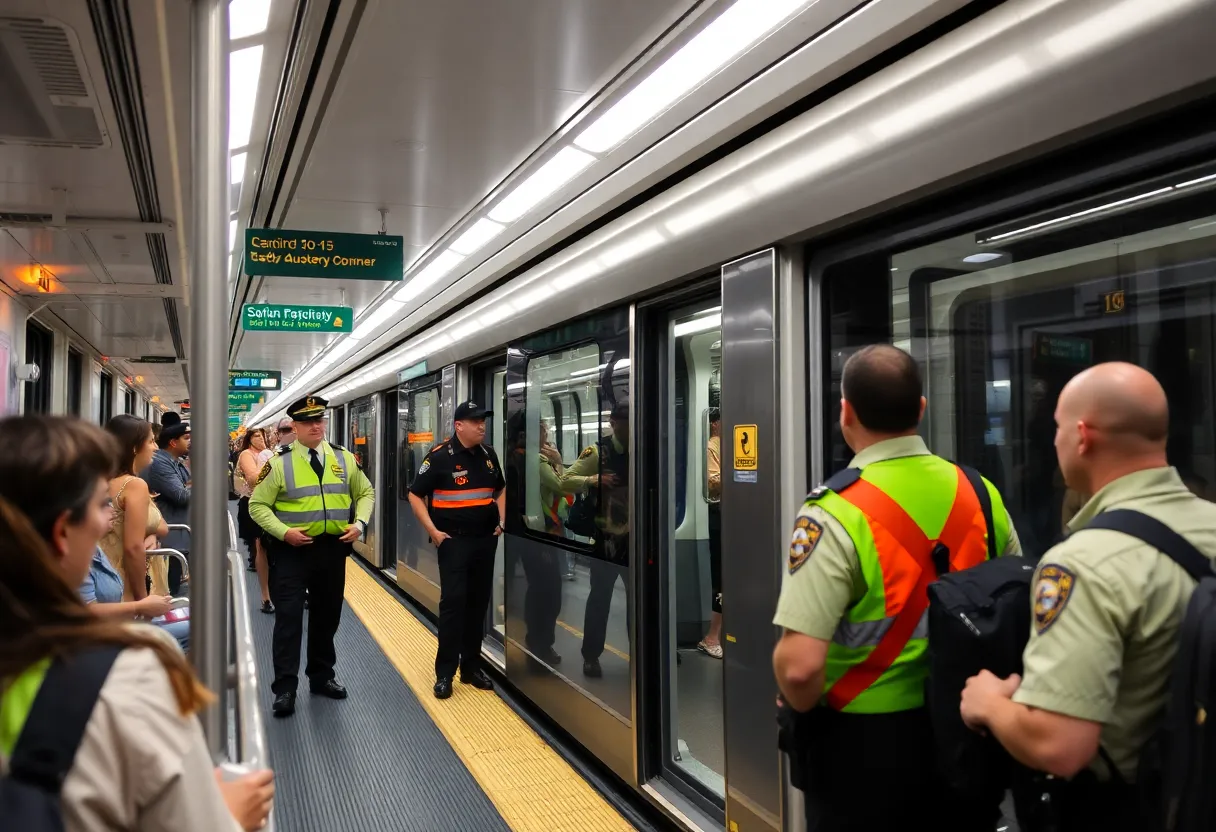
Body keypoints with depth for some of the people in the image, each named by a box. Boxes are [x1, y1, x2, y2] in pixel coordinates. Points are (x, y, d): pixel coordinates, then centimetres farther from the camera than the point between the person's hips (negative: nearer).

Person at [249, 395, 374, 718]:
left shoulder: (344, 458, 4)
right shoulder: (279, 462, -6)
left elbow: (365, 493, 13)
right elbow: (257, 505, -4)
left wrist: (359, 523, -5)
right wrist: (283, 532, -18)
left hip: (332, 548, 4)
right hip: (291, 550, -3)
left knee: (327, 616, 14)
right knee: (288, 619, -2)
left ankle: (321, 677, 30)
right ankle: (285, 688, 6)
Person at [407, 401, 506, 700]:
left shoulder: (488, 454, 7)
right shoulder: (440, 456, -10)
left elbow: (500, 488, 23)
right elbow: (415, 495, -6)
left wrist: (501, 522, 11)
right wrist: (433, 531, -12)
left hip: (485, 539, 6)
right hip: (454, 540, -5)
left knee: (478, 602, 10)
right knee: (453, 602, -7)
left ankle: (471, 666, 21)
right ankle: (445, 672, 2)